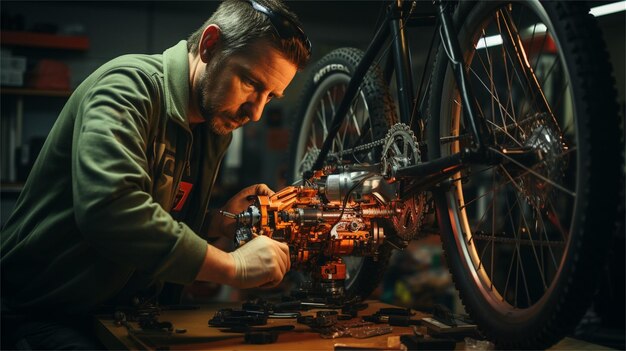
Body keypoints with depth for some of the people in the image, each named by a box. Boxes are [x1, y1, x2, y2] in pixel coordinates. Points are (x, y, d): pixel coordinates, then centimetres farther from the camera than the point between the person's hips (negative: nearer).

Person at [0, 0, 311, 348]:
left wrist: (222, 222, -5)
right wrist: (232, 266, -29)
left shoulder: (216, 128, 6)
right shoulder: (129, 84, -19)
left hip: (120, 313, 8)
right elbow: (109, 209, -35)